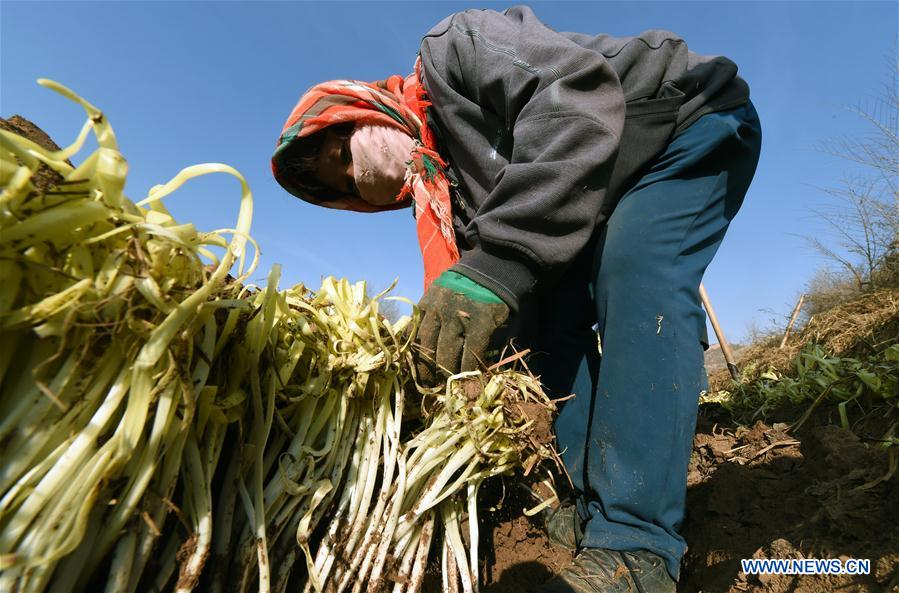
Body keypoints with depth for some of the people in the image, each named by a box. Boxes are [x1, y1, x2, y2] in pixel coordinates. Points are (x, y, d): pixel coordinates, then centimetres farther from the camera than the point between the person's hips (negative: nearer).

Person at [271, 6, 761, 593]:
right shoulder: (441, 190, 4)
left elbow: (577, 91, -34)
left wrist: (500, 262, -42)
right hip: (622, 186, 7)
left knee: (637, 277, -30)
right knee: (549, 313, -7)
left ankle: (634, 543, -26)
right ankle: (594, 501, -1)